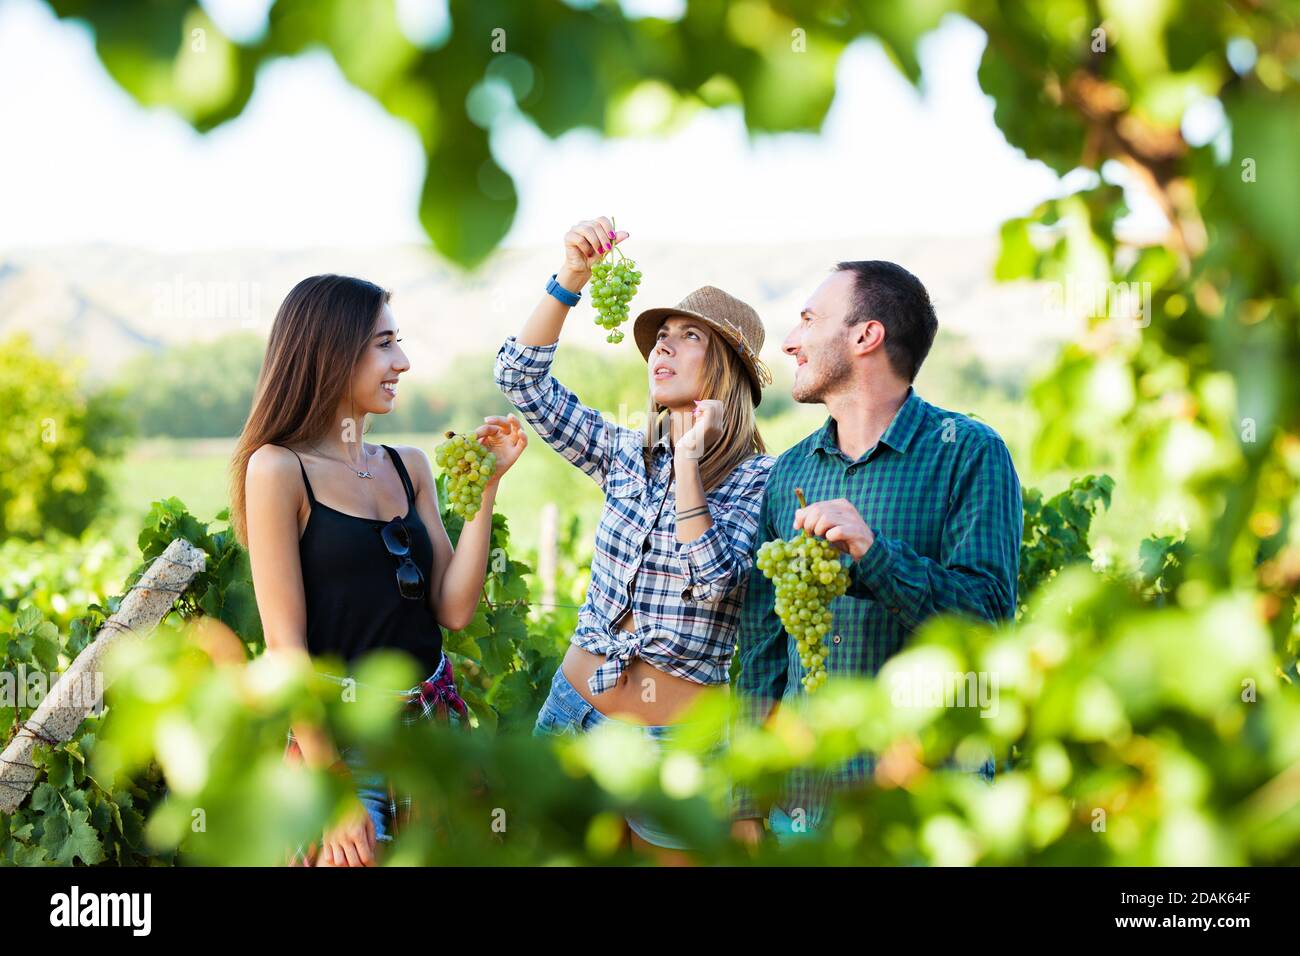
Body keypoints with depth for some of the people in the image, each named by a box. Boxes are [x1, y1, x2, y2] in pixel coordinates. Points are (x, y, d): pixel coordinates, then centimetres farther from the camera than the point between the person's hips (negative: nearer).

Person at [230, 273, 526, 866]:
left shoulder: (409, 466, 9)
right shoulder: (278, 468, -8)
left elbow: (454, 610, 2)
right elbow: (285, 641, -12)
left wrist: (486, 485, -3)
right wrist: (331, 790, -15)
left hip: (434, 721, 6)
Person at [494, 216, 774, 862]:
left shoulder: (757, 478, -9)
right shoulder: (625, 454, 5)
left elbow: (714, 582, -23)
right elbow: (521, 376, 1)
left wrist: (688, 461, -21)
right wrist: (572, 276, -9)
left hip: (676, 733, -5)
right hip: (575, 706, 5)